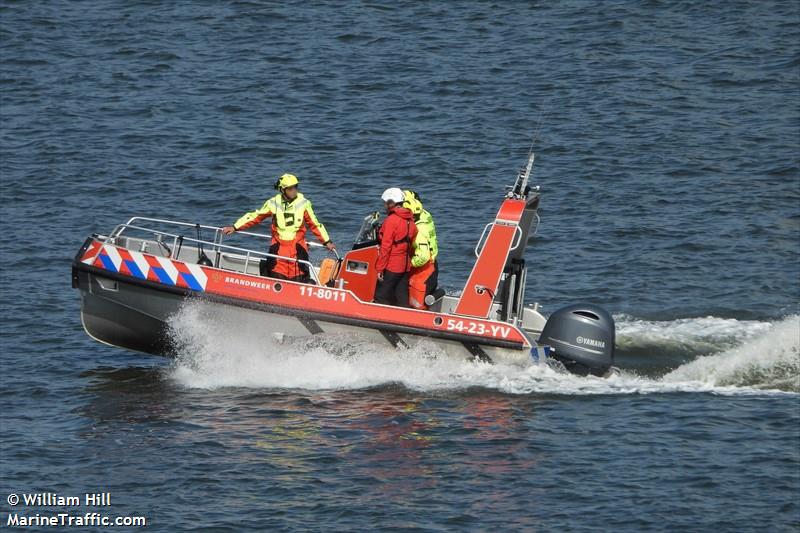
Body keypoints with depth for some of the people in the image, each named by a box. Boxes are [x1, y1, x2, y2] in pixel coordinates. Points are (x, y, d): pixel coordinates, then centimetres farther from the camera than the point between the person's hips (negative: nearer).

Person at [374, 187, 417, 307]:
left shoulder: (391, 220, -14)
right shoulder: (410, 221, 9)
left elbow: (386, 246, -16)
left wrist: (380, 268, -13)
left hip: (391, 267, -8)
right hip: (405, 267, 8)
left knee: (381, 297, -2)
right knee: (402, 298, 10)